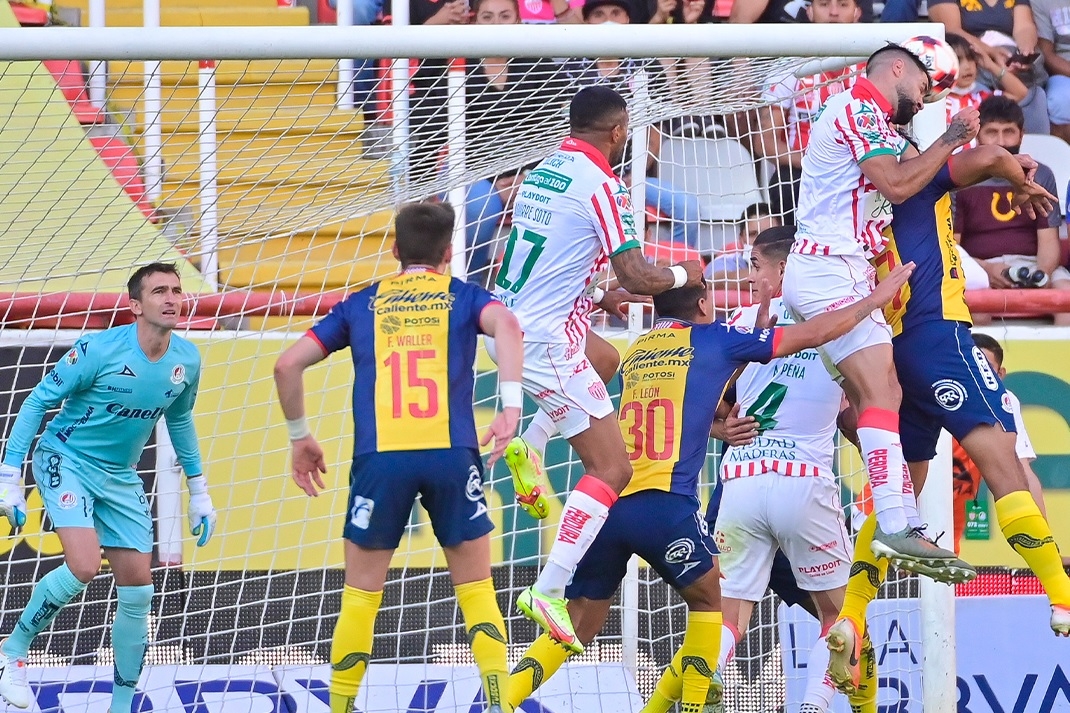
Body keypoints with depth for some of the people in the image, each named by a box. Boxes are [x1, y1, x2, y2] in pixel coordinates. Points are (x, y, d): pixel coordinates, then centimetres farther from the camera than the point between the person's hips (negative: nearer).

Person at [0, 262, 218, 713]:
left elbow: (179, 419, 15)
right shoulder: (100, 349, -22)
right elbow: (37, 401, -13)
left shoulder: (186, 361, -5)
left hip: (120, 478, 6)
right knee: (84, 566, -26)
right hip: (66, 460, -6)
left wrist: (199, 492, 17)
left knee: (137, 591, 1)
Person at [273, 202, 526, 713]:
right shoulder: (463, 296, 14)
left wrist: (299, 436, 24)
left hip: (380, 458, 1)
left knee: (360, 595, 10)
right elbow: (504, 324, -10)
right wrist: (511, 406, -17)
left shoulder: (363, 305, 19)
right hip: (451, 455, -1)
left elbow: (288, 364, 14)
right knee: (475, 589, 10)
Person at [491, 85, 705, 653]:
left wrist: (599, 293, 31)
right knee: (611, 468, -6)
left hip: (503, 325, 9)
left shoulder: (539, 173, 12)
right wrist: (683, 275, 5)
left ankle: (526, 446, 16)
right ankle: (548, 593, -16)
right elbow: (636, 275, -15)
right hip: (546, 341, -9)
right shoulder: (600, 185, -12)